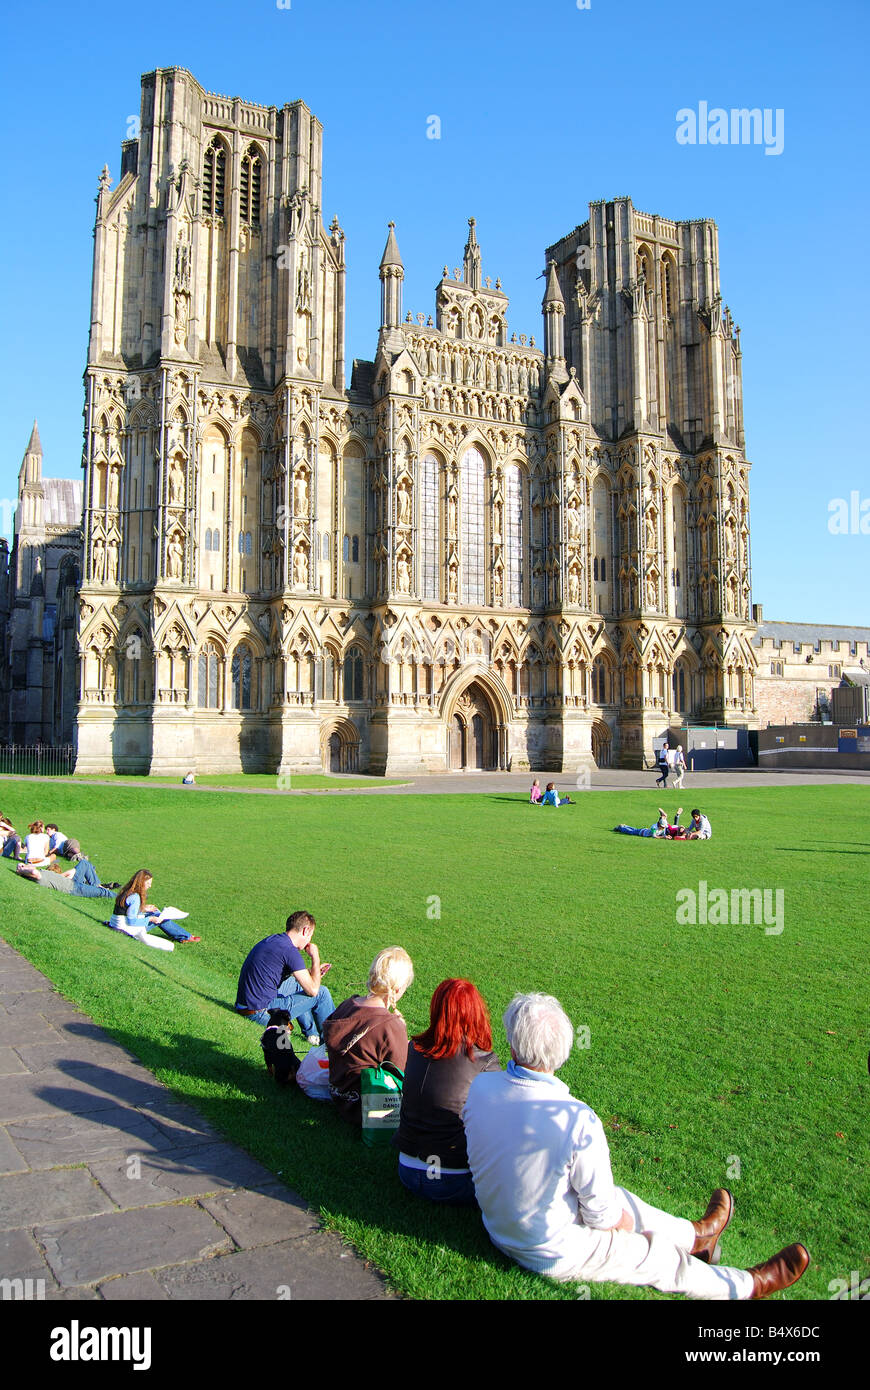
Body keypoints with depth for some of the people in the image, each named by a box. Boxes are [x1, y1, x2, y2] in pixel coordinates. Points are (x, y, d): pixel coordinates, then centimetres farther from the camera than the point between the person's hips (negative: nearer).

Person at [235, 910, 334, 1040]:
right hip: (261, 1013, -9)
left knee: (295, 982, 31)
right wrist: (315, 958, 1)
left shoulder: (270, 940, 11)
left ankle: (312, 1033, 40)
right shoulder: (290, 951, -17)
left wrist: (314, 971, 29)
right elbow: (313, 990, -12)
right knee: (322, 993, 0)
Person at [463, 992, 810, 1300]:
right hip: (557, 1255, -6)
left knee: (620, 1198, 26)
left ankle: (694, 1234, 50)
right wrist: (619, 1219, 1)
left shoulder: (479, 1087, -17)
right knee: (658, 1257, 17)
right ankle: (748, 1285, 41)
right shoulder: (579, 1121, -36)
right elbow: (602, 1216, -24)